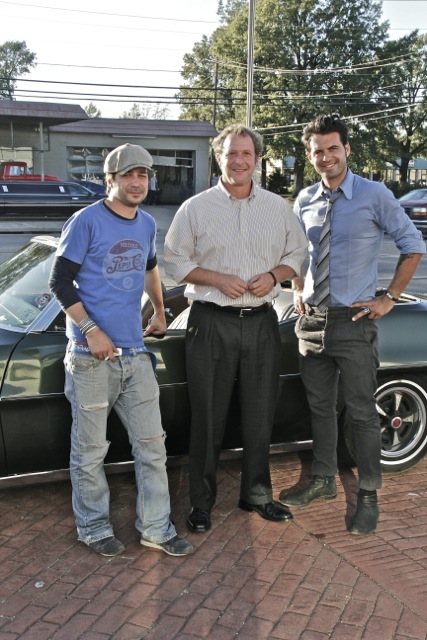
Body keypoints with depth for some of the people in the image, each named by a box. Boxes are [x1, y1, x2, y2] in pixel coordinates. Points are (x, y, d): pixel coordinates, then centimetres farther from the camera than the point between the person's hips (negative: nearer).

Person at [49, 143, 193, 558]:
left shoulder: (146, 224, 13)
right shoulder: (87, 221, -7)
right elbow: (60, 282, -9)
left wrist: (160, 312, 30)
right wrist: (92, 332, -17)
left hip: (134, 352, 6)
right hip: (91, 356, -6)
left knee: (152, 445, 9)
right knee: (90, 450, 5)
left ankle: (155, 528, 21)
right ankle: (94, 528, 23)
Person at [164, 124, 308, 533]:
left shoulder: (278, 208, 8)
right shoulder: (196, 208, 0)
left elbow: (297, 253, 14)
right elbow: (174, 260, 0)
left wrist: (273, 275, -6)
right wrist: (219, 279, -12)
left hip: (261, 322, 3)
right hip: (211, 323, -2)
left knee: (260, 415, 11)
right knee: (208, 418, 4)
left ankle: (256, 494, 29)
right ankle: (201, 502, 19)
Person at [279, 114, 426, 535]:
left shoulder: (374, 196, -7)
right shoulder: (304, 201, 7)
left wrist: (389, 298, -5)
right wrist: (299, 291, 10)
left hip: (354, 322, -5)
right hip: (312, 320, 5)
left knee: (362, 412, 4)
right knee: (319, 406, 16)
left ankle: (368, 496, 18)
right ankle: (323, 481, 33)